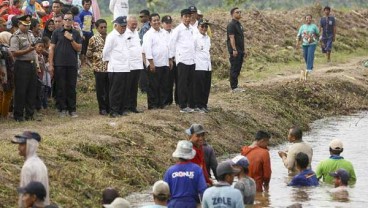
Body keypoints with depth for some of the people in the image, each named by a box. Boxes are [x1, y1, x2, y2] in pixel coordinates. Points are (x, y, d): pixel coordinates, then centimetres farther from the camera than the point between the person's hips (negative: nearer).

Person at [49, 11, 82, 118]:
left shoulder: (75, 34, 9)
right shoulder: (57, 32, 3)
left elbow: (79, 48, 4)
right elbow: (52, 48, 1)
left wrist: (71, 40, -11)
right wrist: (51, 64, -4)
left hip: (72, 65, 2)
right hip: (59, 64, -1)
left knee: (71, 87, 4)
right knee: (60, 87, 1)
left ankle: (72, 109, 9)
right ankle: (62, 109, 7)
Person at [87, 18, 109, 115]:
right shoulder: (94, 39, -3)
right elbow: (89, 54, 1)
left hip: (110, 67, 3)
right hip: (99, 67, -3)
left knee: (109, 89, 6)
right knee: (100, 89, 3)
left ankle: (109, 107, 15)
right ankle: (102, 108, 11)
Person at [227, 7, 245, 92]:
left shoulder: (239, 24, 17)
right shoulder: (231, 25, -12)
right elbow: (231, 38, -18)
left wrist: (243, 50, 20)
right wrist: (234, 49, -24)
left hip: (240, 51, 9)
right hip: (235, 51, -9)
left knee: (238, 69, 11)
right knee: (234, 69, -6)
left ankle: (235, 86, 16)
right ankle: (234, 87, -5)